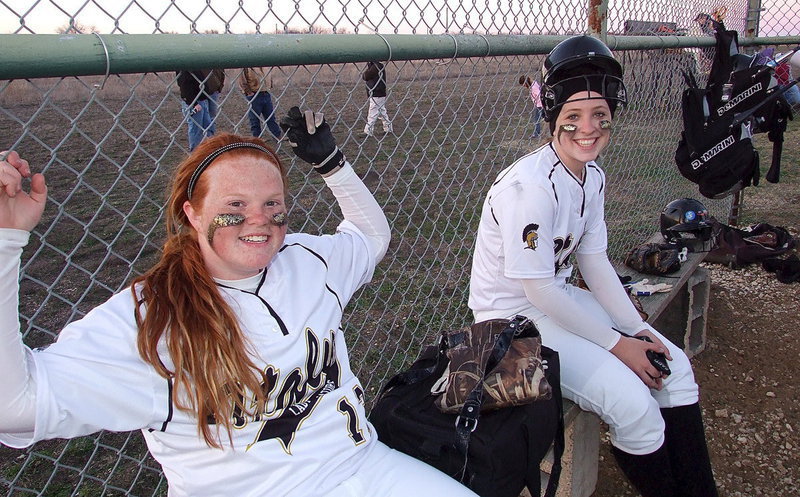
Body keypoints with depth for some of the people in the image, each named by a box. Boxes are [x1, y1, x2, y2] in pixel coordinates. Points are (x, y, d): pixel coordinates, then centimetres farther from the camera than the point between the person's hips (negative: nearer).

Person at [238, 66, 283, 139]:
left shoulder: (259, 67, 8)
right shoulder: (245, 69, -11)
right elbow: (242, 83, -13)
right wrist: (250, 93, -15)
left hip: (265, 94, 6)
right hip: (254, 96, -6)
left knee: (271, 118, 13)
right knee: (255, 121, 3)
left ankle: (279, 137, 21)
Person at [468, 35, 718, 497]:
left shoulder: (593, 176, 1)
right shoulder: (531, 185, -26)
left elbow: (594, 261, 7)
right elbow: (538, 290, -23)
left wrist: (638, 329, -2)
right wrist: (617, 344, -17)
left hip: (561, 298, 9)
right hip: (512, 316, -8)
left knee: (673, 366, 4)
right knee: (631, 401, -19)